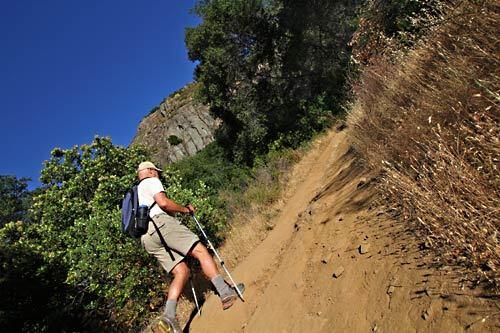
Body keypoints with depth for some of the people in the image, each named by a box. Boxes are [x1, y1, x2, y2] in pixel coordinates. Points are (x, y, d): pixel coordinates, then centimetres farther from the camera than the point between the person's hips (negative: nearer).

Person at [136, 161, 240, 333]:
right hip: (160, 223, -9)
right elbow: (163, 203, -8)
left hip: (147, 238, 9)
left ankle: (169, 314, -11)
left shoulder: (136, 193, 36)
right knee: (201, 251, -16)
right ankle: (225, 293, -27)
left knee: (182, 271, 3)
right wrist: (185, 209, 3)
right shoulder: (151, 181, 10)